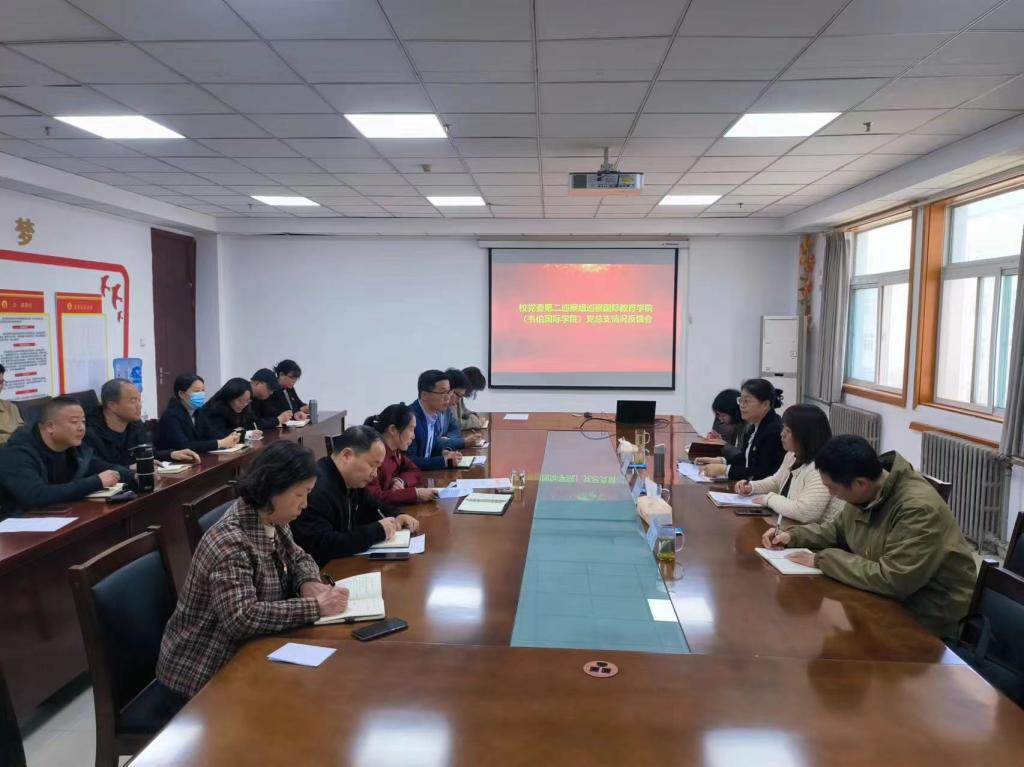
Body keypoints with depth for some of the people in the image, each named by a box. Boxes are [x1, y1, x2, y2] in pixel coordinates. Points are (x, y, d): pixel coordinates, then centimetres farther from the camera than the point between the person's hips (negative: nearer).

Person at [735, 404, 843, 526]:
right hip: (788, 526, 8)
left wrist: (770, 499, -18)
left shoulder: (822, 468, -25)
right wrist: (751, 487, 4)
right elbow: (776, 482, 23)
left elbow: (805, 512, -32)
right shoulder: (792, 456, 6)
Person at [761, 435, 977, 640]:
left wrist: (823, 559, -24)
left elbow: (891, 580, -33)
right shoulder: (864, 494, -4)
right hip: (888, 599, 7)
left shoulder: (919, 508, -29)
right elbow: (838, 529, 17)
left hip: (926, 617, -7)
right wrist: (793, 536, 0)